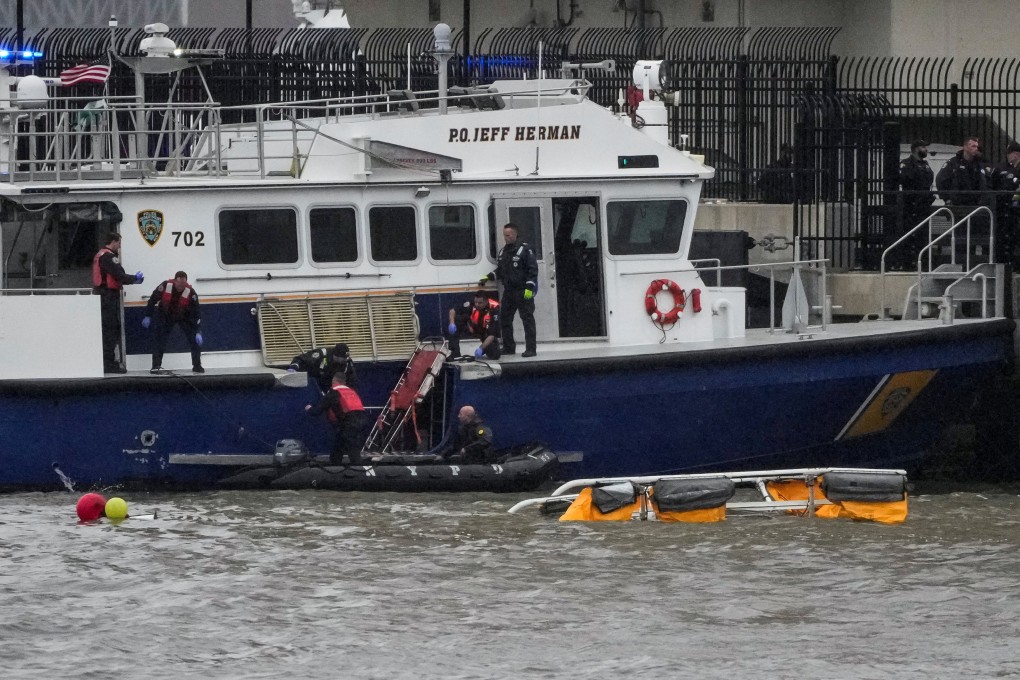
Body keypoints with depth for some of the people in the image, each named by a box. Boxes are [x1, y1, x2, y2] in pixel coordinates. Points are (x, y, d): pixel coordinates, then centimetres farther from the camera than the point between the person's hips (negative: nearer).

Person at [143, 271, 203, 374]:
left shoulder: (191, 293, -29)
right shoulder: (165, 286, -29)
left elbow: (196, 314, -26)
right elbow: (153, 299, -12)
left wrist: (198, 332, -32)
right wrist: (148, 317, -8)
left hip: (184, 316, 0)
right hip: (165, 315, 0)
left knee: (195, 340, -9)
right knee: (159, 339, -11)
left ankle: (197, 366, 2)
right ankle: (156, 366, -5)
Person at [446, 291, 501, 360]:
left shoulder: (494, 310, -32)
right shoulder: (471, 304, -27)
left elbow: (491, 335, -32)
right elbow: (453, 311, -16)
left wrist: (481, 348, -43)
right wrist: (452, 323, -36)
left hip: (485, 331, -2)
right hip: (471, 328, 2)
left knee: (495, 355, -18)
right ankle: (455, 353, -13)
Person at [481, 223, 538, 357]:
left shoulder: (525, 249, -7)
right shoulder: (503, 252, 17)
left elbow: (533, 269, -11)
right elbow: (499, 271, 25)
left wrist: (529, 288, -18)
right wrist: (488, 277, 10)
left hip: (523, 292, -8)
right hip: (508, 292, 8)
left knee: (528, 320, -6)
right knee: (504, 320, 8)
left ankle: (531, 349, -6)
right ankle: (508, 348, 16)